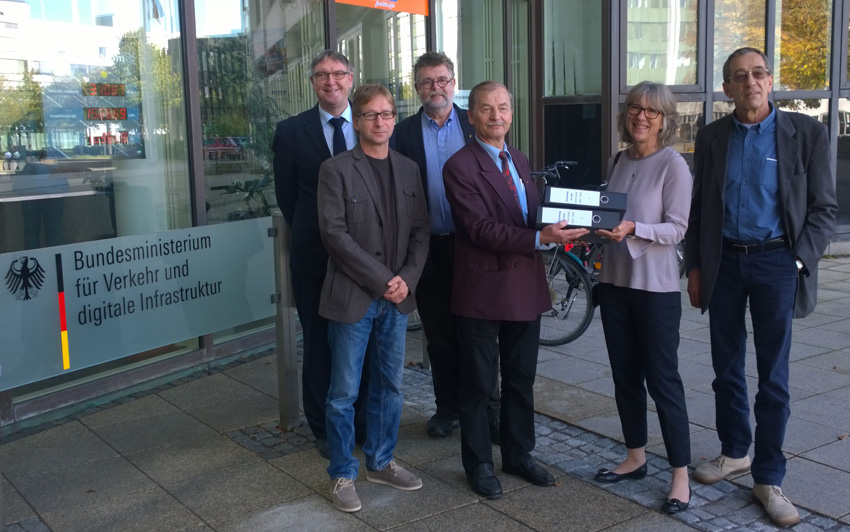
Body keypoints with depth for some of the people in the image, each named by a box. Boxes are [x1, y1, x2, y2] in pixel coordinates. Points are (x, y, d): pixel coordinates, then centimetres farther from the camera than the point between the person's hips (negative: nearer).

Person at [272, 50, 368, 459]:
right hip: (315, 256, -1)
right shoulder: (291, 132, 1)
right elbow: (286, 196, 6)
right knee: (319, 345, 8)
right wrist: (311, 235, 6)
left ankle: (365, 423, 26)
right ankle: (326, 429, 23)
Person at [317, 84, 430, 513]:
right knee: (344, 392, 2)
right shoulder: (336, 170, -5)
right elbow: (334, 233, -13)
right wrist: (382, 279, -16)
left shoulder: (409, 170, 9)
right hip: (352, 297, -5)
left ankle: (380, 462, 29)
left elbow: (421, 230, 8)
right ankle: (342, 474, 17)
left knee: (389, 385, 14)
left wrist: (407, 279, -8)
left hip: (398, 297, 5)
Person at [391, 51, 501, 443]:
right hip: (430, 247, 1)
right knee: (439, 336, 11)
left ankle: (487, 411, 17)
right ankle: (447, 408, 25)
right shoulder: (404, 132, 4)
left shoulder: (476, 126, 4)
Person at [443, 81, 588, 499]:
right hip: (483, 289, -7)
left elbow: (533, 214, 16)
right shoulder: (460, 166, -11)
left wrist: (560, 229, -6)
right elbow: (481, 228, -20)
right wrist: (540, 238, -28)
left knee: (521, 379, 16)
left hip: (525, 287, 7)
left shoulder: (518, 160, 15)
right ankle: (478, 464, 21)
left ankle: (518, 455, 31)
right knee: (478, 385, 6)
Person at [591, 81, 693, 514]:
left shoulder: (673, 165, -8)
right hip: (615, 281, 6)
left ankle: (681, 475, 8)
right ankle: (635, 457, 28)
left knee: (662, 378, -2)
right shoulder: (618, 162, 10)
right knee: (624, 374, 13)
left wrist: (632, 229, -28)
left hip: (656, 287, -6)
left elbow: (676, 229, -13)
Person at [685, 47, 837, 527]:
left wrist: (800, 262, -11)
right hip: (723, 261, 3)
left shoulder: (806, 132, -2)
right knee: (727, 368, 13)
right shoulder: (711, 137, 6)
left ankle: (768, 476, 13)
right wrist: (695, 267, 6)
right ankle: (735, 451, 31)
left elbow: (824, 208, -1)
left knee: (773, 376, 2)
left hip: (776, 262, -3)